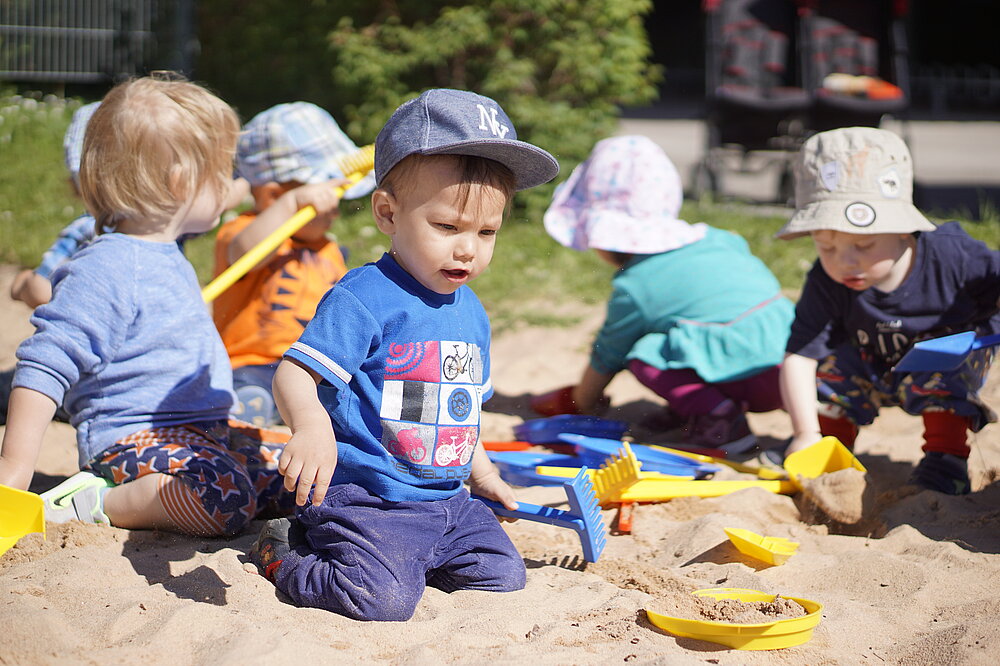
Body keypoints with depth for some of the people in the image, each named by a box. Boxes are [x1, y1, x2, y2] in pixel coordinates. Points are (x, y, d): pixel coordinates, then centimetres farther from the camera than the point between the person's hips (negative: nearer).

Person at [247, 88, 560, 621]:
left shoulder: (471, 313, 12)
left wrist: (482, 474, 33)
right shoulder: (362, 299, -15)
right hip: (364, 498, -8)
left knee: (504, 575, -1)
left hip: (446, 503, 8)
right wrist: (311, 426, -43)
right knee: (383, 598, -25)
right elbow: (293, 374, -23)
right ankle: (285, 556, 2)